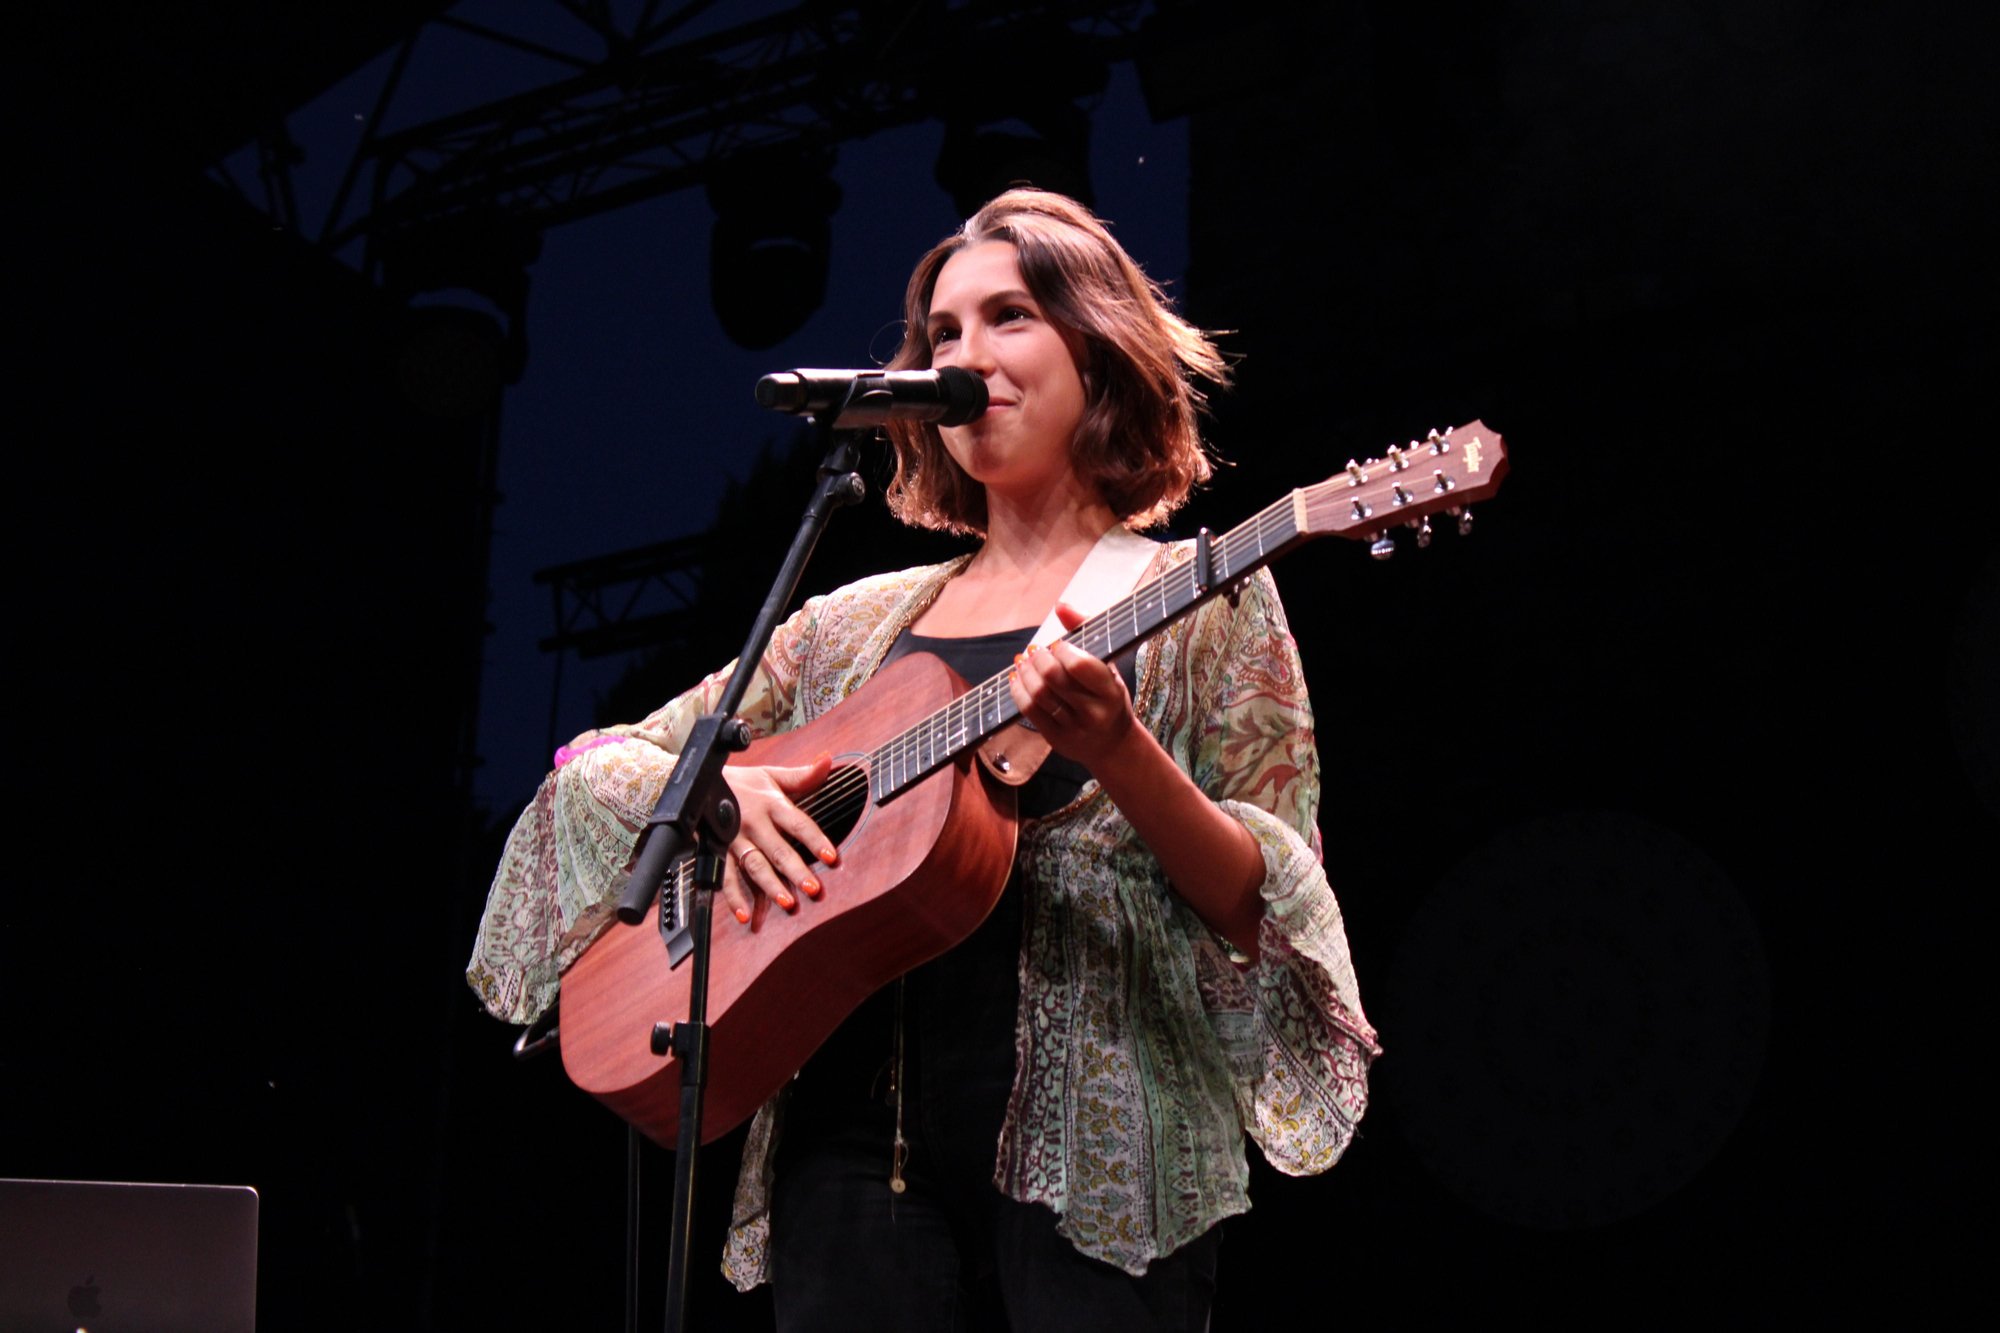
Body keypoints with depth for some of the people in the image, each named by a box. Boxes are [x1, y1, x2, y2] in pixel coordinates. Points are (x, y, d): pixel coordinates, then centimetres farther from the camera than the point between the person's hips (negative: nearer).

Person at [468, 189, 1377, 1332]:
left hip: (1093, 1143, -3)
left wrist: (1117, 752, -21)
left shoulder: (1199, 600, 5)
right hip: (859, 1138, 3)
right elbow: (592, 768, 17)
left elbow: (1265, 913, -4)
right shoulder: (856, 625, 16)